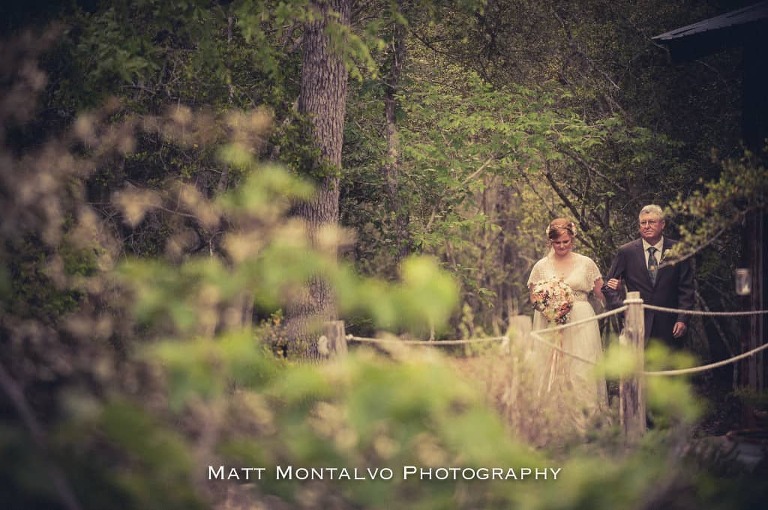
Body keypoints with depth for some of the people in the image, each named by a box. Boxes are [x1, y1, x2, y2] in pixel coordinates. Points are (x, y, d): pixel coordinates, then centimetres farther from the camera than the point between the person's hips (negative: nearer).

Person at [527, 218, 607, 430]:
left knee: (582, 371, -7)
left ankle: (582, 420, -3)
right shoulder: (541, 266, 9)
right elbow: (533, 297, 12)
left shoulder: (586, 263, 7)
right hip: (550, 327, 1)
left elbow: (601, 295, 9)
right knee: (551, 372, -3)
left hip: (581, 326, -1)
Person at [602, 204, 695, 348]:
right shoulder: (626, 252, 4)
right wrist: (622, 305, -9)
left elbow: (686, 289, 4)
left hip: (668, 326, 1)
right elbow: (608, 286, 7)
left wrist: (682, 319, -5)